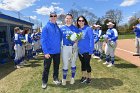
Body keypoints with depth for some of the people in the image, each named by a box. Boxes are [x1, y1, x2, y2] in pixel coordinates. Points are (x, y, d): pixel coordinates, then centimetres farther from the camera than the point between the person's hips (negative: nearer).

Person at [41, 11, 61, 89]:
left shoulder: (58, 27, 6)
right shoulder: (46, 27, -9)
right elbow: (43, 41, -13)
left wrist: (59, 46, 4)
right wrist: (45, 52, -18)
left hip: (57, 51, 5)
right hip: (49, 51, -4)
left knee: (56, 66, 16)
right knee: (46, 67, 7)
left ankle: (55, 79, 34)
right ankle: (44, 82, 23)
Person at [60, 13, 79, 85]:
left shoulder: (75, 28, 4)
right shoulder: (62, 28, 6)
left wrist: (76, 42, -16)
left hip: (74, 47, 0)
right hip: (65, 47, 0)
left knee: (73, 63, 10)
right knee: (65, 64, 3)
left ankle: (72, 78, 25)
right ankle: (64, 79, 17)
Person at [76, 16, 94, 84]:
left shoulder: (88, 28, -10)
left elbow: (91, 39, -13)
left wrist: (91, 50, -17)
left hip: (87, 51, -5)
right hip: (80, 51, 5)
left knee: (87, 64, 6)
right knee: (82, 64, 16)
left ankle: (89, 77, 26)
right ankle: (84, 76, 32)